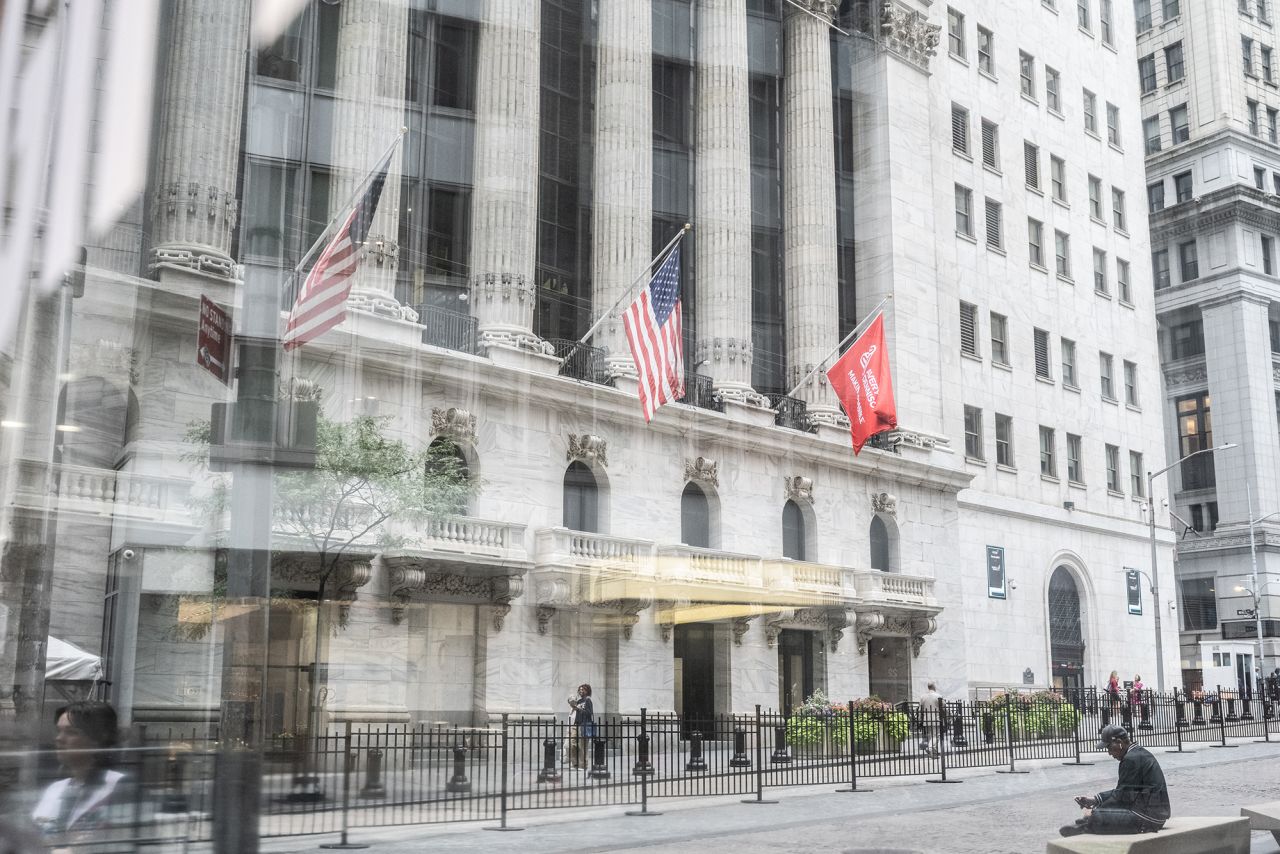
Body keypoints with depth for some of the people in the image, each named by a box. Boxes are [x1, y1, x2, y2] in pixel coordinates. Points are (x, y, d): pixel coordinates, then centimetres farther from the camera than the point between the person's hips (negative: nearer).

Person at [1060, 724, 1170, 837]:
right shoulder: (1139, 753, 15)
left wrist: (1095, 811, -4)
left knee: (1096, 818, -13)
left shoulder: (1132, 759, -17)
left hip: (1149, 816, -11)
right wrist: (1094, 800, 13)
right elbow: (1122, 790, 19)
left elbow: (1121, 795, -15)